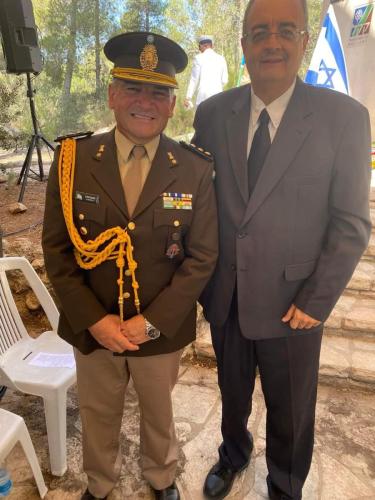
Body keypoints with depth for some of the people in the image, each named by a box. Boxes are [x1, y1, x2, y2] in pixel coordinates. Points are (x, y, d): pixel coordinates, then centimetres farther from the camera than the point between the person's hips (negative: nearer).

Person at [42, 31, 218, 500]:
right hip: (91, 329, 1)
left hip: (162, 330, 0)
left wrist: (152, 322, -16)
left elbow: (202, 257, -10)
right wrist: (93, 320, -14)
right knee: (97, 415, 25)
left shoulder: (195, 170, -11)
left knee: (158, 413, 25)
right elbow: (56, 248, -7)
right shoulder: (73, 159, -9)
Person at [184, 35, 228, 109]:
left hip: (203, 96, -3)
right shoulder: (221, 59, 10)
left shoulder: (198, 58, 1)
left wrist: (188, 97, 1)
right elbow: (224, 80, 10)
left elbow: (194, 79, -2)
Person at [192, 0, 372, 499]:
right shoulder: (212, 113, -1)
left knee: (291, 413, 19)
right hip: (224, 296, 3)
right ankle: (233, 455, 58)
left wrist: (316, 301, -12)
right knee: (232, 394, 26)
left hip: (291, 303, -2)